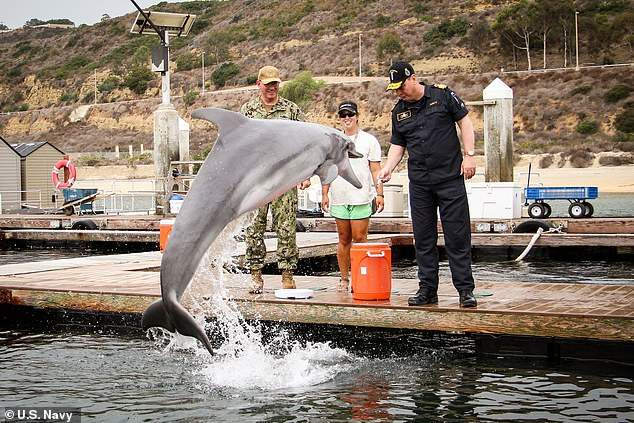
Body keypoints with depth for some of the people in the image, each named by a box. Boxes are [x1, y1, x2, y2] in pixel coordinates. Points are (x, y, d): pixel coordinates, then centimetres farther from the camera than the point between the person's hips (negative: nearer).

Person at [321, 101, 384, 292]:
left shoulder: (369, 140, 5)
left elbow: (376, 169, 3)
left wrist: (379, 193, -5)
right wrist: (325, 194, 8)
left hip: (361, 198, -3)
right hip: (338, 199, 3)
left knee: (359, 239, -6)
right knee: (344, 239, 7)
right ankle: (344, 278, 13)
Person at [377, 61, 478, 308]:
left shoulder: (442, 96, -1)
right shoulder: (399, 112, 11)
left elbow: (465, 123, 2)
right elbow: (397, 145, 14)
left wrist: (469, 155, -6)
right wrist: (388, 167, -3)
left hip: (450, 176, -4)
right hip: (419, 183, 4)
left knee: (457, 235, -4)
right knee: (423, 238, 6)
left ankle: (465, 289, 1)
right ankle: (427, 289, 13)